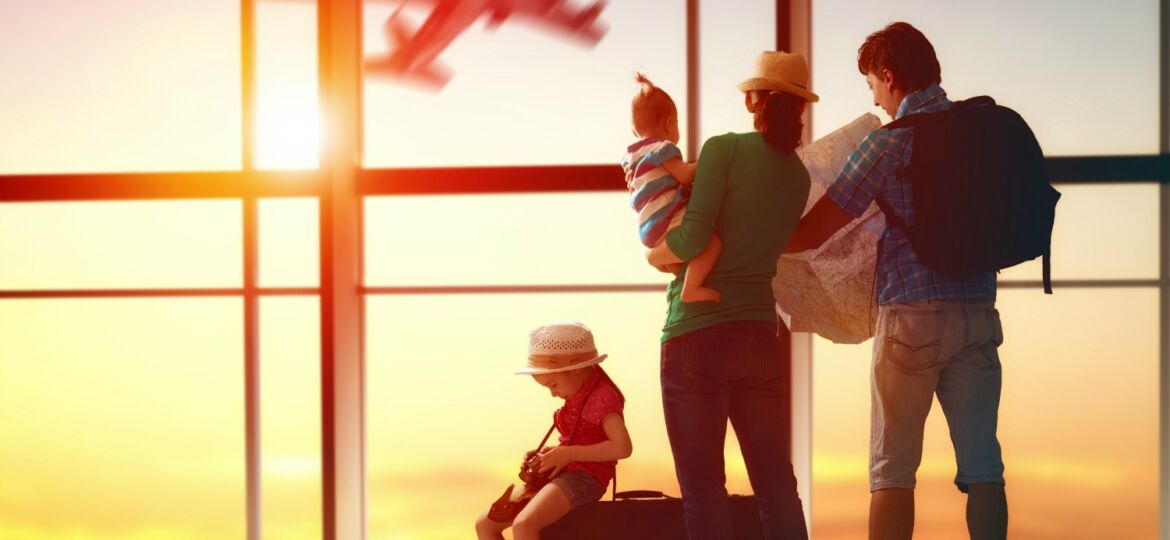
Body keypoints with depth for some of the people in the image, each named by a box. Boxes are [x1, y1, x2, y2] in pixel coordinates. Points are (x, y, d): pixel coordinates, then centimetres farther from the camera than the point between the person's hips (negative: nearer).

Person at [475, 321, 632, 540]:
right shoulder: (578, 397, 17)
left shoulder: (602, 396, -12)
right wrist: (550, 453, 6)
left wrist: (569, 453, -20)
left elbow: (622, 447, -24)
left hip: (584, 476, -10)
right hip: (562, 473, 10)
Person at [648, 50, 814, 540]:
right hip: (759, 337, 5)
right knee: (775, 484, 10)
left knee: (703, 489, 0)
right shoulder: (799, 178, 11)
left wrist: (656, 256, 3)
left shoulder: (725, 149, -8)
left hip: (697, 334, -5)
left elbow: (693, 238, -17)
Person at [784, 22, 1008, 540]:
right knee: (981, 465, 6)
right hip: (978, 315, 4)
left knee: (892, 469, 2)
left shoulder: (888, 143, -7)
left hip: (910, 316, -4)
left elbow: (810, 234, -4)